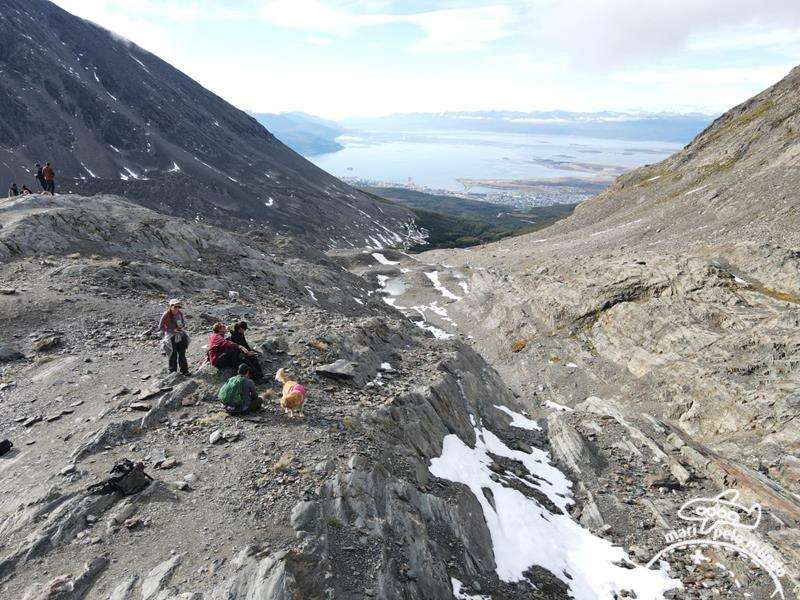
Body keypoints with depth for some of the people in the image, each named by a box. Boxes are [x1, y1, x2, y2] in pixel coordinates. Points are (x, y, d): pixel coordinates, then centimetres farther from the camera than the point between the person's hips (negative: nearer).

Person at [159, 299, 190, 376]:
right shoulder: (166, 315, -17)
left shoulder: (180, 313, -3)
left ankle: (184, 371, 25)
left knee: (182, 354, 13)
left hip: (181, 336, 4)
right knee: (173, 355, 3)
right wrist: (172, 330, -18)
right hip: (171, 337, -4)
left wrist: (183, 327, -8)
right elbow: (160, 327, -10)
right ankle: (173, 372, 19)